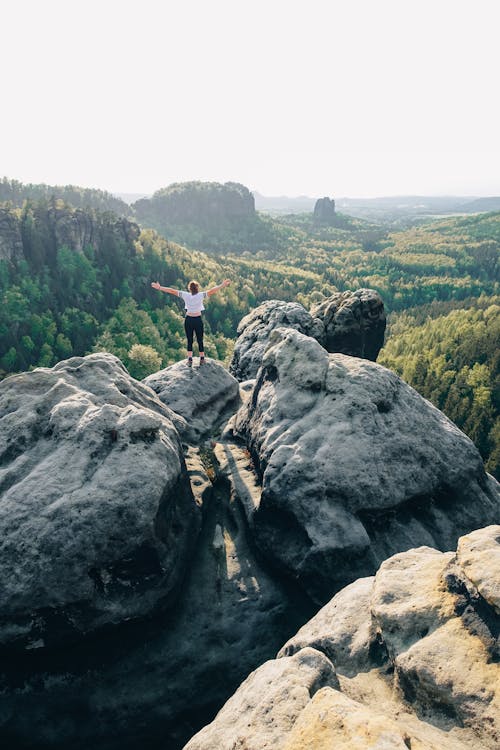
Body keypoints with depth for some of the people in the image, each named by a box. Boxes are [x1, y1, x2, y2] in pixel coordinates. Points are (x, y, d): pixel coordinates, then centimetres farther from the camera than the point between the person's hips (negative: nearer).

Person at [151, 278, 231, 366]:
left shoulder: (185, 295, -6)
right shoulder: (201, 295, -10)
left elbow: (171, 291, -3)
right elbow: (212, 291, -16)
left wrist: (159, 288, 3)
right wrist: (222, 285, -16)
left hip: (188, 320, 1)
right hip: (198, 320, -1)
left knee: (189, 341, 9)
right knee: (200, 340, 11)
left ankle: (190, 360, 4)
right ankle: (202, 360, 18)